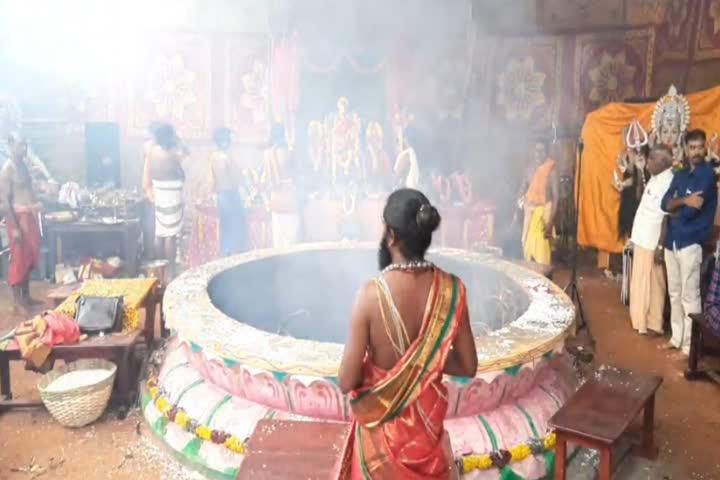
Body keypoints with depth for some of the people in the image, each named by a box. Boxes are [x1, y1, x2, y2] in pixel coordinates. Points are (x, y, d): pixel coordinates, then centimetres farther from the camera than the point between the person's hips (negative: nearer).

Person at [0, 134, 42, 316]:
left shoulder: (24, 165, 10)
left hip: (30, 216, 8)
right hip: (18, 217, -8)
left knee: (31, 258, 13)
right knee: (19, 259, -3)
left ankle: (26, 296, 25)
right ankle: (17, 302, 6)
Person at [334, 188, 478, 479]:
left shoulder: (372, 294, -28)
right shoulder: (451, 289, -17)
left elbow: (347, 381, -21)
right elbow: (468, 366, -7)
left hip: (382, 421, -3)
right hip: (425, 418, 3)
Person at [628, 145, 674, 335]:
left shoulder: (669, 182, -18)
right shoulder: (654, 179, 11)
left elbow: (667, 218, -20)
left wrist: (660, 246, -20)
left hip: (652, 242, -9)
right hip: (642, 239, 9)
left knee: (651, 284, 2)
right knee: (640, 283, 16)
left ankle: (653, 324, 13)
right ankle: (642, 320, 27)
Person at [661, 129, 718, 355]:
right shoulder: (680, 174, 14)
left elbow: (692, 208, -16)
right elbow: (666, 203, 2)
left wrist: (675, 208, 3)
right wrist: (684, 201, -16)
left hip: (691, 242, -7)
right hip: (672, 240, 7)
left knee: (689, 297, -4)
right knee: (674, 293, 13)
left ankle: (689, 345, 2)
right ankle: (676, 338, 23)